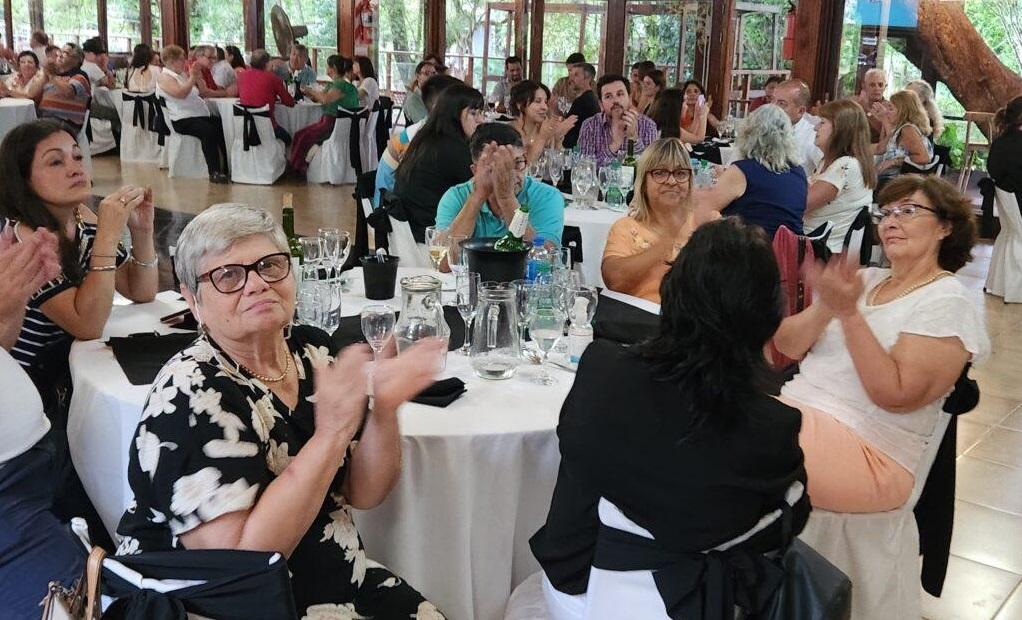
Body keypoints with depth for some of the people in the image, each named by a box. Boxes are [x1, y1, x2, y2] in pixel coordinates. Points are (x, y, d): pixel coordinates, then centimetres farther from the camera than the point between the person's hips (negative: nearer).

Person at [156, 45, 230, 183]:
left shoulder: (182, 74, 23)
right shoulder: (164, 77, -2)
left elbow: (202, 91, 23)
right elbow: (180, 93, -19)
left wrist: (198, 74, 10)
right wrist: (192, 77, -16)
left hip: (200, 115, 8)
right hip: (182, 120, -8)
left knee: (223, 127, -14)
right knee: (209, 131, -33)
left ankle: (228, 168, -10)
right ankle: (214, 172, -32)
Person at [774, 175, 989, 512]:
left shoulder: (947, 301, -3)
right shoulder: (866, 279, 16)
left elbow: (895, 394, -16)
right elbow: (787, 345, 8)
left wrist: (848, 313, -20)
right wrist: (825, 306, -12)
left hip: (867, 446, -6)